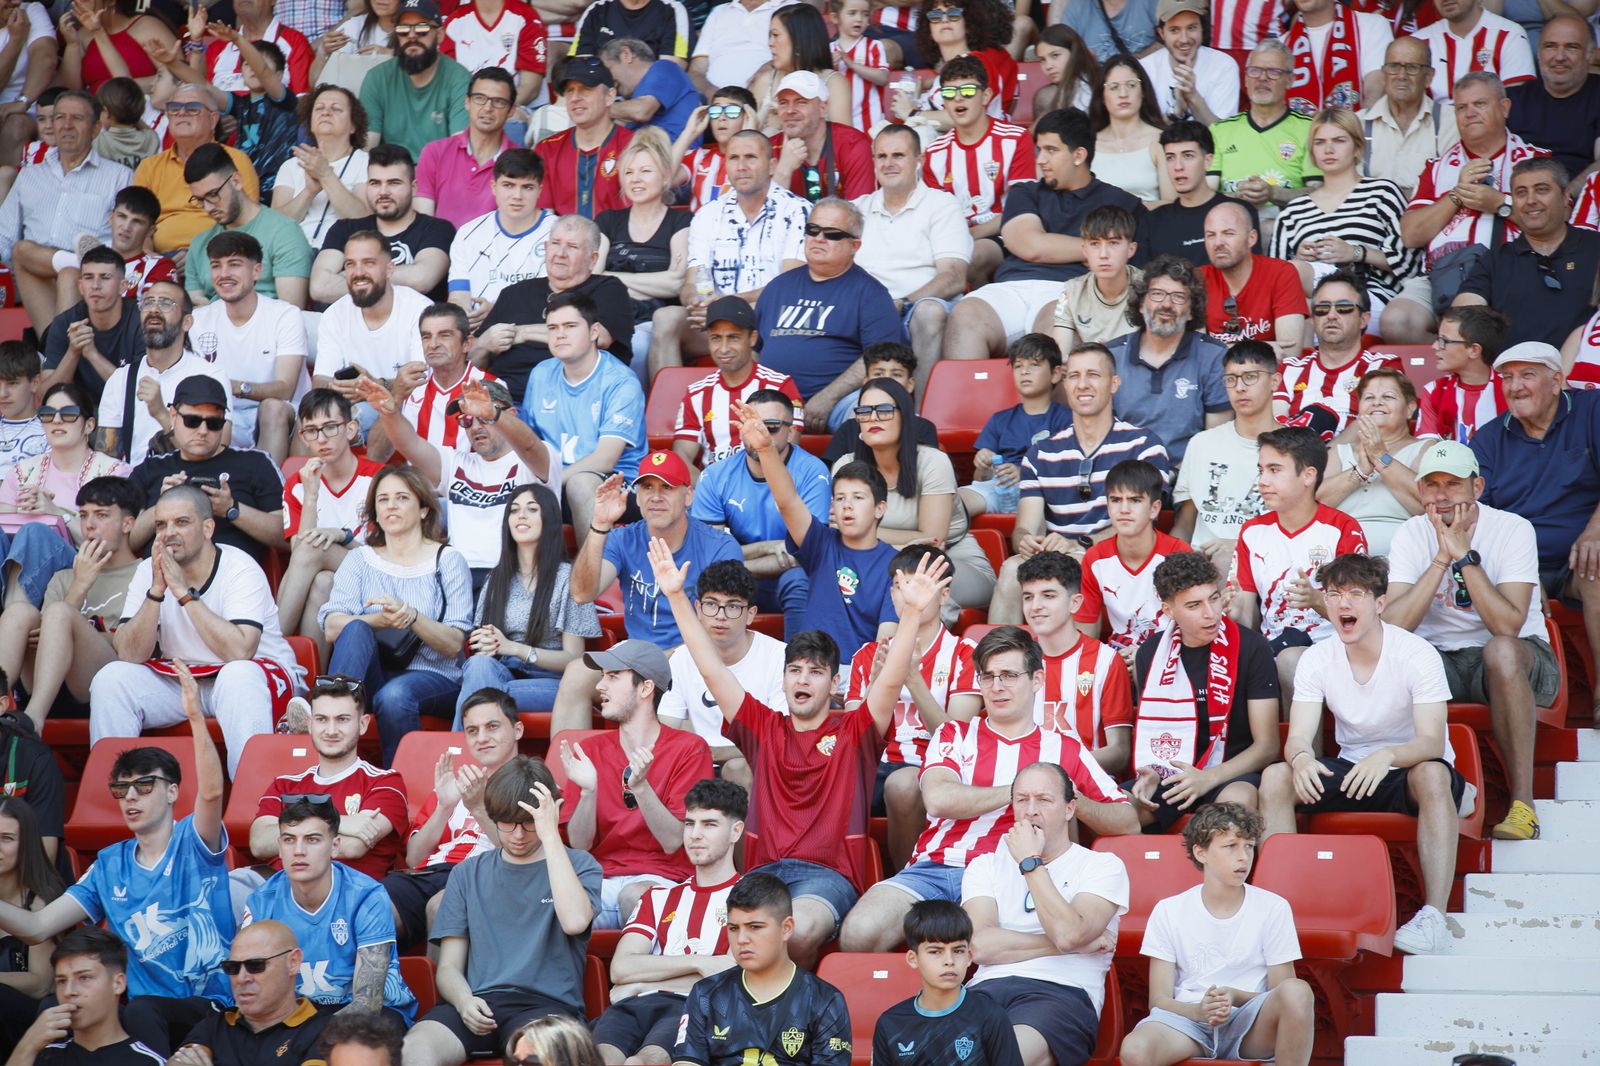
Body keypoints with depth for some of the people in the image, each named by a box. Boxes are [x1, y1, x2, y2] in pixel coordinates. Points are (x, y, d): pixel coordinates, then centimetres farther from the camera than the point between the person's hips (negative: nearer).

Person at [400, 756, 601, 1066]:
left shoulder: (578, 865, 13)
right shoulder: (469, 873, 21)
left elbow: (575, 921, -12)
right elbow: (449, 966, 16)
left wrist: (550, 835, -8)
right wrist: (464, 1001, -9)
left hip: (546, 1004, -3)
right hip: (477, 1001, 3)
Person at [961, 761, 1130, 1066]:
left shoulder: (1103, 866, 13)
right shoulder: (985, 866, 22)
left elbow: (1068, 933, -8)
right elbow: (980, 946, 3)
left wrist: (1031, 862, 1)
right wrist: (1075, 944, 0)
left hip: (1063, 993, -2)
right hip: (988, 987, 3)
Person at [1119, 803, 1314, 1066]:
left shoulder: (1273, 908, 5)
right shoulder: (1168, 911, 6)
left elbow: (1283, 999, 4)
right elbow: (1159, 1000, 3)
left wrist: (1235, 997, -16)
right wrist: (1200, 1011, -19)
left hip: (1252, 1026, 1)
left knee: (1297, 992, -33)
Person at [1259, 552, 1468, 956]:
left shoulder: (1417, 654, -17)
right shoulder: (1317, 660, -5)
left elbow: (1432, 742, -27)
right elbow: (1298, 736, -12)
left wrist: (1386, 756, -49)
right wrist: (1301, 758, -39)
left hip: (1409, 769, -4)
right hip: (1352, 769, 4)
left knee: (1431, 775, -38)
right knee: (1275, 777, -21)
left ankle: (1434, 914, -38)